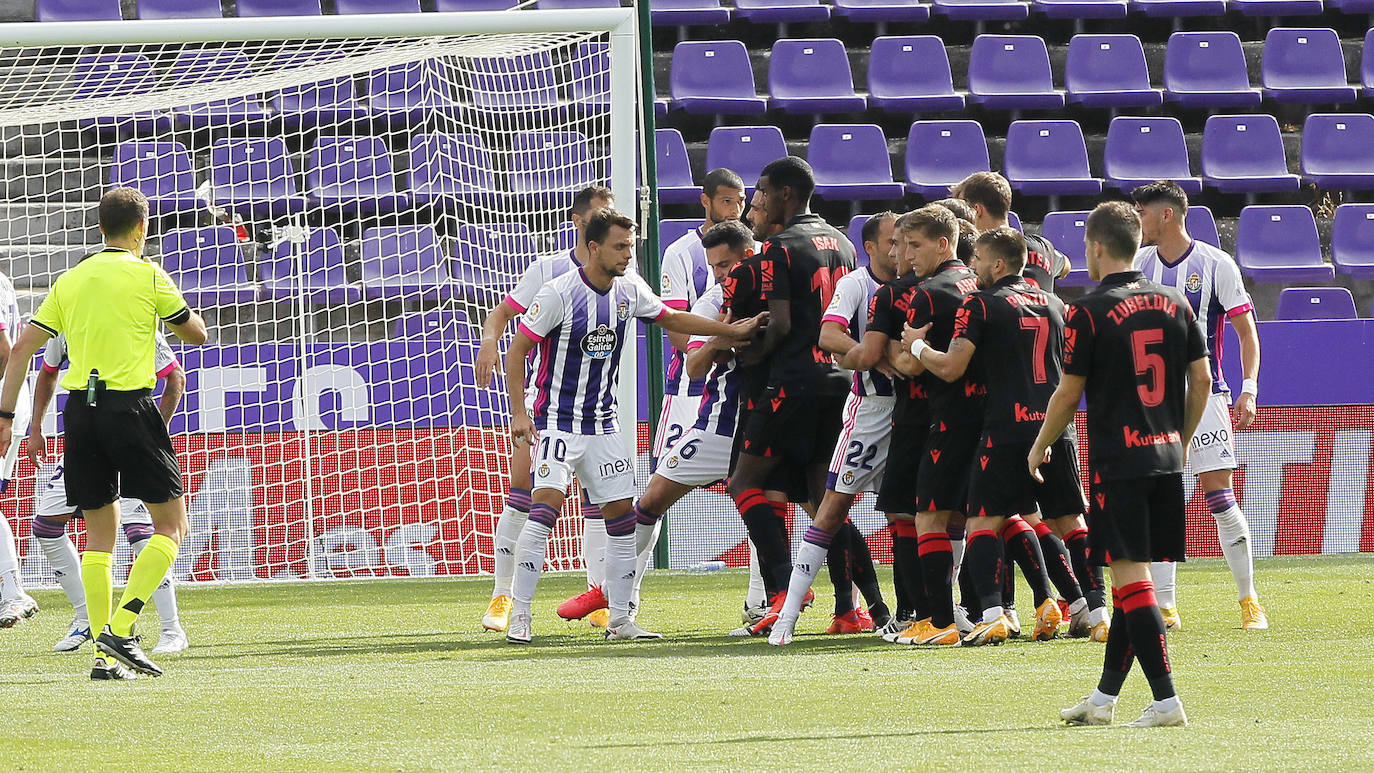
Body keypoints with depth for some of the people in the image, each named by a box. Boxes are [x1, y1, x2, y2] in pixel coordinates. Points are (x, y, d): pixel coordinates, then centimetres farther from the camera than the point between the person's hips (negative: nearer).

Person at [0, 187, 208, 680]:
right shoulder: (147, 275, -2)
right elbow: (197, 333, 7)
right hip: (129, 406, -5)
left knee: (99, 534, 10)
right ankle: (120, 629, -12)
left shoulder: (71, 280, 12)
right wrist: (171, 304, 27)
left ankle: (104, 653, 4)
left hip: (81, 408, 5)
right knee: (171, 525, 3)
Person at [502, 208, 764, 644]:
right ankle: (519, 615, -20)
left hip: (603, 424, 7)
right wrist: (519, 412, -18)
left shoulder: (629, 290, 2)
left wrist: (732, 330, 15)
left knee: (622, 515, 2)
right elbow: (517, 351, -11)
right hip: (557, 422, -7)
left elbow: (671, 319, 19)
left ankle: (619, 619, 11)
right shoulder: (560, 294, -15)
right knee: (547, 502, -22)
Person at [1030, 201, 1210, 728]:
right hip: (1166, 457, 6)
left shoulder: (1089, 313, -9)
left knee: (1130, 576, -7)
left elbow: (1068, 393, -4)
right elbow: (1201, 380, 10)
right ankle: (1104, 698, 19)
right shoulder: (1175, 304, 7)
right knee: (1133, 577, 12)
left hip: (1117, 462, -6)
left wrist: (1040, 448, 11)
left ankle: (1166, 700, -14)